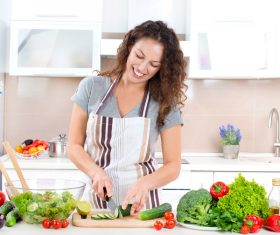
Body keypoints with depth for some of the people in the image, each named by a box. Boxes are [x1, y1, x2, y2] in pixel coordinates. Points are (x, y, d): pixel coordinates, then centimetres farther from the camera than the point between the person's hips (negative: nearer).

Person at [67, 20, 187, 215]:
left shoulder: (165, 103, -3)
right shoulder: (92, 87, -1)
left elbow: (173, 166, -3)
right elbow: (74, 146, 3)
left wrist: (145, 183, -22)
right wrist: (96, 172, -16)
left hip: (140, 202, -1)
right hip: (96, 195, 1)